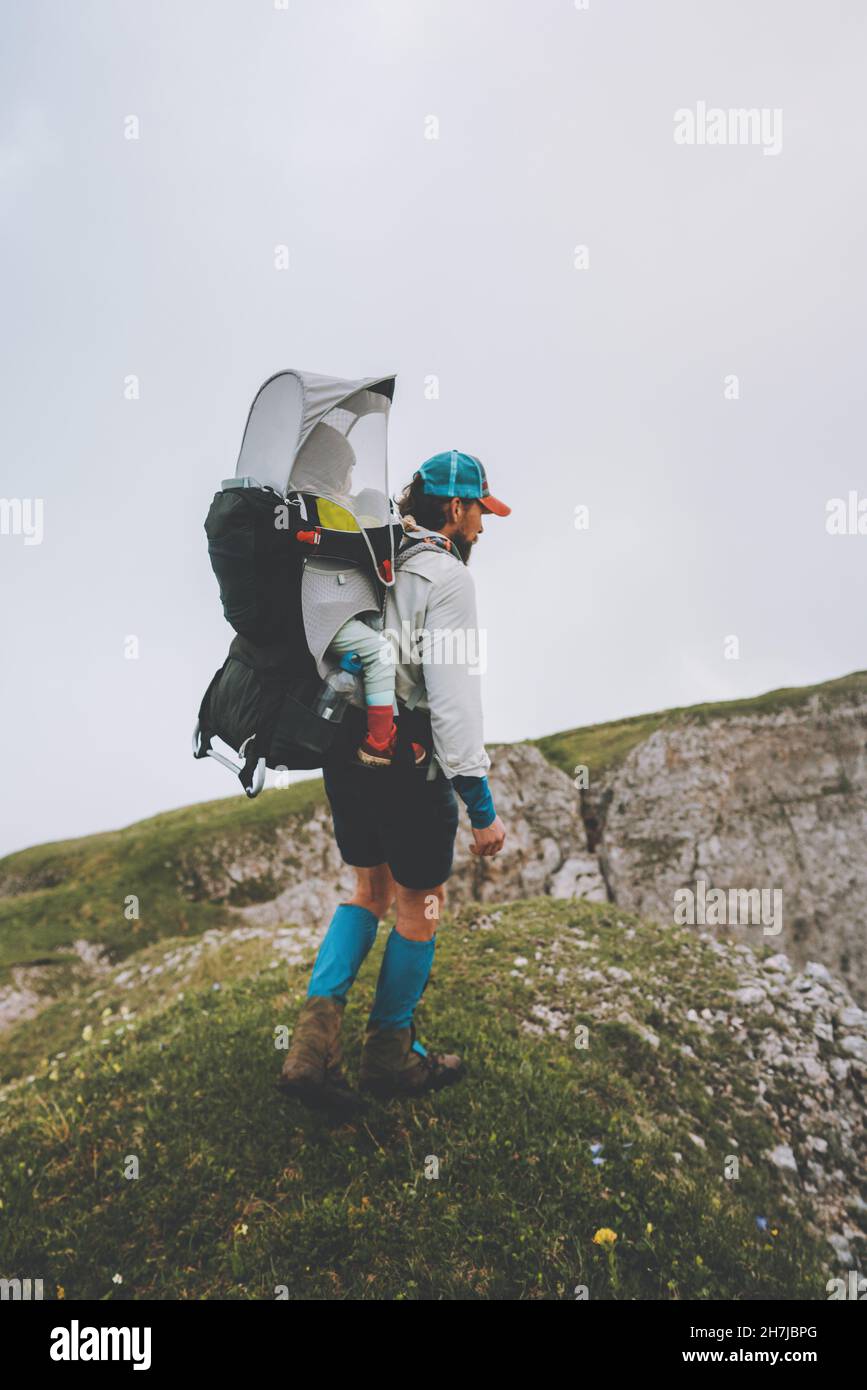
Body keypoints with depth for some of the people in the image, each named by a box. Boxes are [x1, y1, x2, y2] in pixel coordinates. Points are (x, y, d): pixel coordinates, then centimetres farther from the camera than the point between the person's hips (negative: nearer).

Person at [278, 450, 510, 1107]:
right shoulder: (447, 575, -12)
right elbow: (453, 695, -19)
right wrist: (482, 806, -17)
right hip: (408, 760, -8)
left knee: (370, 891, 20)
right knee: (421, 904, 10)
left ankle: (314, 1042, 9)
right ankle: (391, 1054, 26)